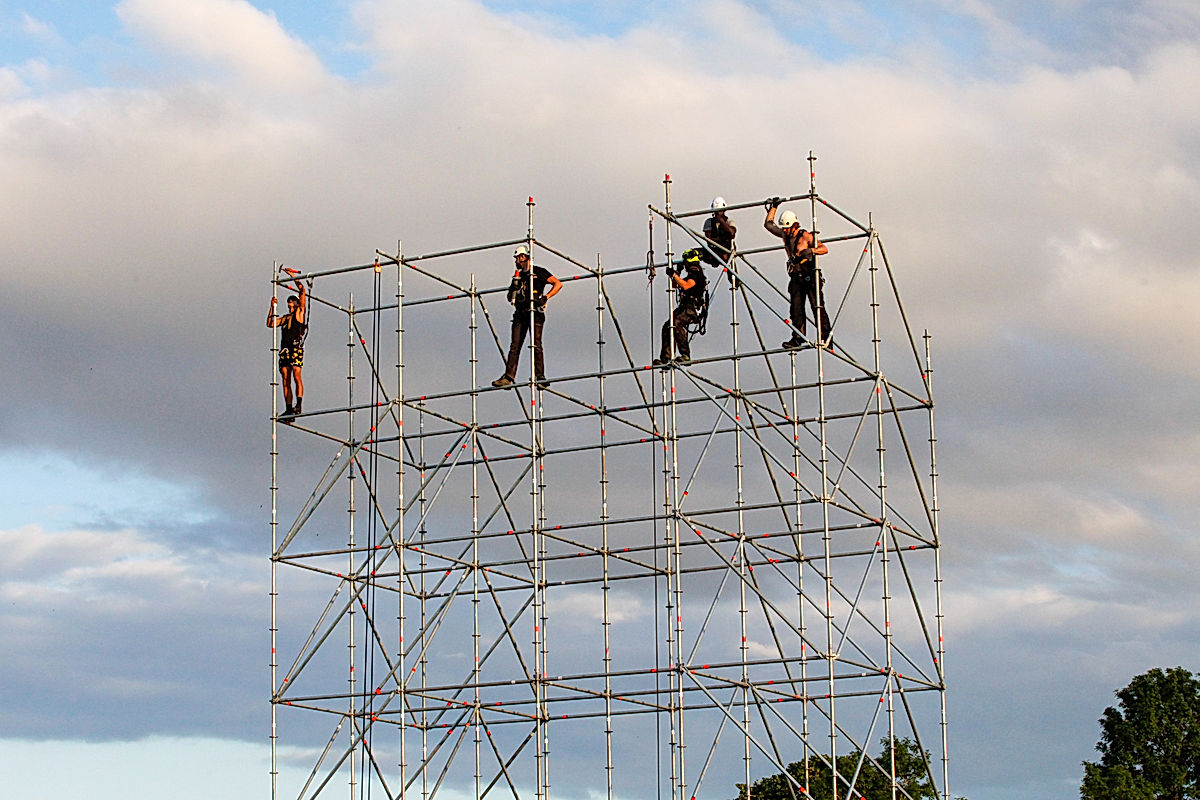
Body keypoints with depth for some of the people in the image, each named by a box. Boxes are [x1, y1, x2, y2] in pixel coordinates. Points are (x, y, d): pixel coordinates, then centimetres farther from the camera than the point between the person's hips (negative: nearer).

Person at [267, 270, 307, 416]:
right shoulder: (285, 318, 26)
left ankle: (299, 405, -23)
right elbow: (270, 324, 19)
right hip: (285, 348, 6)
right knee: (286, 379, 0)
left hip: (296, 347, -6)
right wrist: (272, 307, 14)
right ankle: (289, 408, -2)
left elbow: (302, 291, 2)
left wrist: (293, 275, 4)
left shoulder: (300, 312, 10)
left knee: (296, 375, -17)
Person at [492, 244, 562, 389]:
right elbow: (510, 298, 25)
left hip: (535, 313, -6)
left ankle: (540, 377, -13)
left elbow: (558, 284, -2)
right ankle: (509, 376, -9)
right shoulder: (518, 276, 23)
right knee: (515, 345, -3)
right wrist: (514, 287, 5)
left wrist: (545, 297, -12)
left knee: (536, 344, -12)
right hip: (520, 314, 6)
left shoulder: (539, 272, 5)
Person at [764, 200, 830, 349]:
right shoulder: (785, 235, 11)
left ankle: (825, 338, -11)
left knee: (817, 307, -9)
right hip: (796, 278, 7)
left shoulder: (806, 236, -9)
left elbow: (824, 248, -11)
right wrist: (773, 207, 15)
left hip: (810, 277, -7)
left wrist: (811, 250, -28)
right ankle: (797, 338, -4)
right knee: (796, 308, -2)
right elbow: (768, 224, 22)